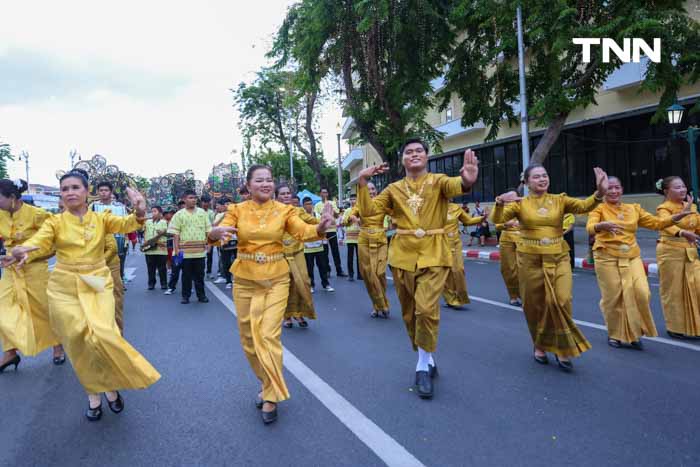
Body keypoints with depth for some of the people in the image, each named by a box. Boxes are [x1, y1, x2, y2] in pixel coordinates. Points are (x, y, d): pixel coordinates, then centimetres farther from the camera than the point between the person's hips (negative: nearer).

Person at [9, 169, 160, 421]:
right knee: (78, 342, 5)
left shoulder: (101, 218, 2)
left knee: (101, 336, -14)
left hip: (97, 285, 0)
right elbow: (37, 242, -14)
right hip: (65, 288, 1)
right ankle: (93, 393, 24)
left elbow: (126, 224, -15)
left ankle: (110, 386, 12)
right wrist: (21, 252, -38)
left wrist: (139, 213, -38)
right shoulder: (54, 222, 1)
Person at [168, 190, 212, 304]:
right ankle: (185, 296, 17)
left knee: (200, 274, 8)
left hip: (200, 250, 2)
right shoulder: (179, 215, 1)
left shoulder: (202, 212, 7)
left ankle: (201, 295, 18)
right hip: (185, 250, -1)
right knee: (186, 275, 6)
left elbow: (208, 230, 9)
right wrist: (176, 248, -7)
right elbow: (175, 233, -1)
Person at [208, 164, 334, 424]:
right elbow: (219, 233, -14)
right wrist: (215, 234, -38)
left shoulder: (284, 210, -2)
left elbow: (304, 232, -15)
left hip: (276, 279, -2)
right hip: (245, 280, 2)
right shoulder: (237, 210, -1)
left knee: (268, 336, -8)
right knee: (249, 339, 10)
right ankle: (268, 385, 33)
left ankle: (271, 397, 9)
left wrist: (321, 228, -37)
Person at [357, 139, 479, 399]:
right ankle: (427, 361, 31)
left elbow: (453, 185, -24)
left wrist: (466, 181, -48)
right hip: (403, 255, 4)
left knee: (426, 308, -17)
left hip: (433, 254, -3)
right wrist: (362, 183, -11)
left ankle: (423, 367, 3)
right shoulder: (394, 189, 9)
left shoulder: (438, 181, 0)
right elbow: (367, 211, 2)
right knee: (409, 314, 11)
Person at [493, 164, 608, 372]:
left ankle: (562, 349, 11)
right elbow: (497, 219, -13)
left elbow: (583, 206, -10)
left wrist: (599, 193, -29)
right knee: (534, 305, 8)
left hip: (558, 258, 1)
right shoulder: (520, 203, 0)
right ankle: (539, 345, 31)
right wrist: (500, 202, -34)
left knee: (561, 301, -8)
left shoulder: (559, 200, 5)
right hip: (530, 260, -1)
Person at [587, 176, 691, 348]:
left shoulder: (633, 209, 12)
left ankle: (634, 333, 13)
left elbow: (657, 223, 12)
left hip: (632, 258, 4)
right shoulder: (599, 209, -3)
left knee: (641, 293, -8)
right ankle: (615, 335, 21)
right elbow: (590, 228, -21)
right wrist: (602, 226, -42)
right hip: (608, 259, -4)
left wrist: (681, 215, 1)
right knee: (613, 297, 0)